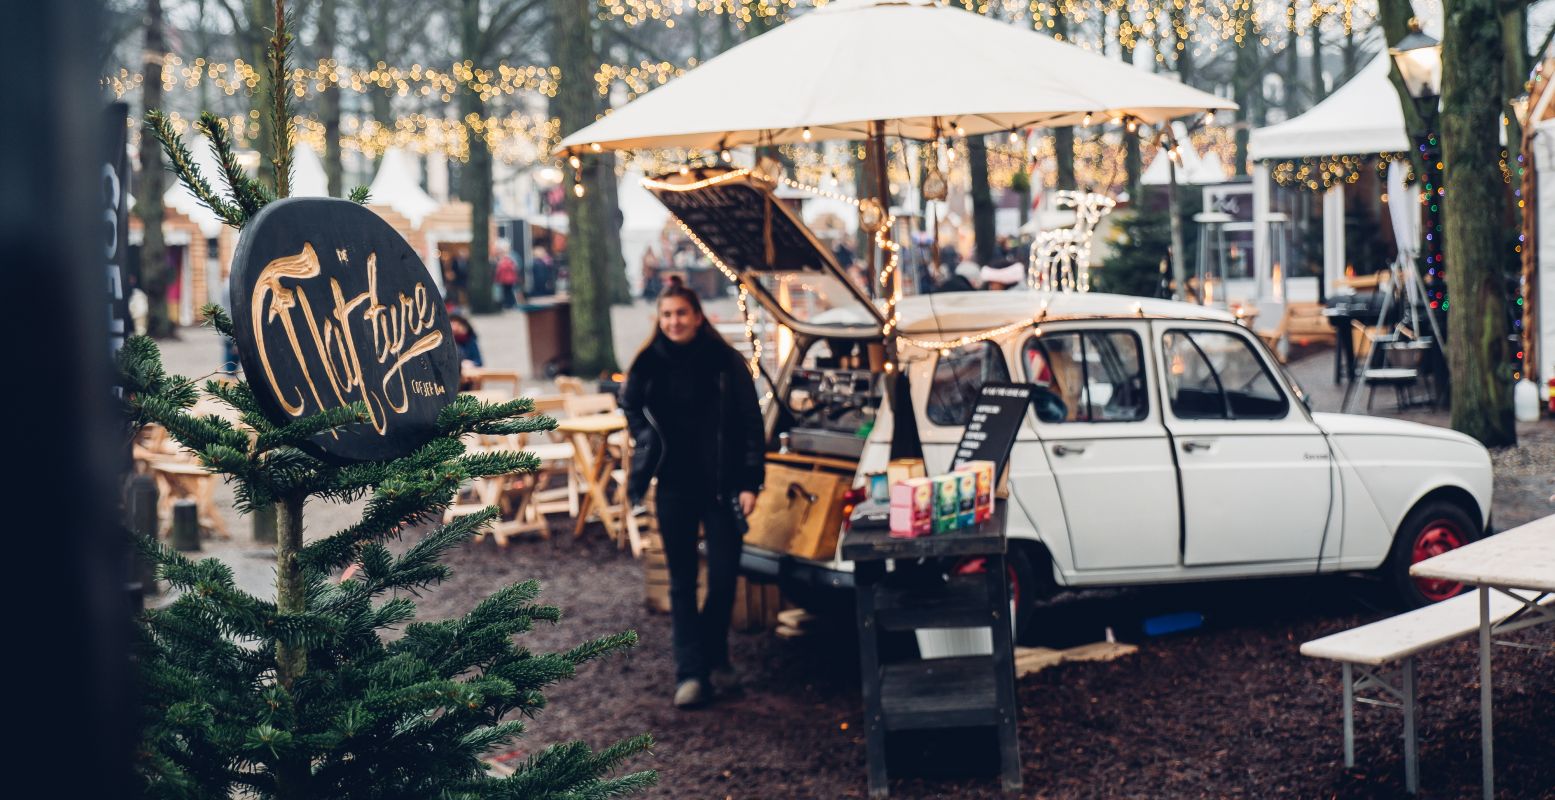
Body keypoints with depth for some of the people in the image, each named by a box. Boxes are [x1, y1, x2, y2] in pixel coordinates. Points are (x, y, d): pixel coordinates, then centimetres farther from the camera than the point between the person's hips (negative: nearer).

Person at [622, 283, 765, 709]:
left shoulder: (725, 362, -6)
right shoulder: (649, 364, 0)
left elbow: (751, 425, -4)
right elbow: (631, 407, 20)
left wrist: (750, 482, -9)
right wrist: (648, 442, 4)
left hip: (721, 486, -2)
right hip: (675, 487, 2)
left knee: (724, 578, 0)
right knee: (682, 581, 2)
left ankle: (714, 659, 21)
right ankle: (691, 673, 4)